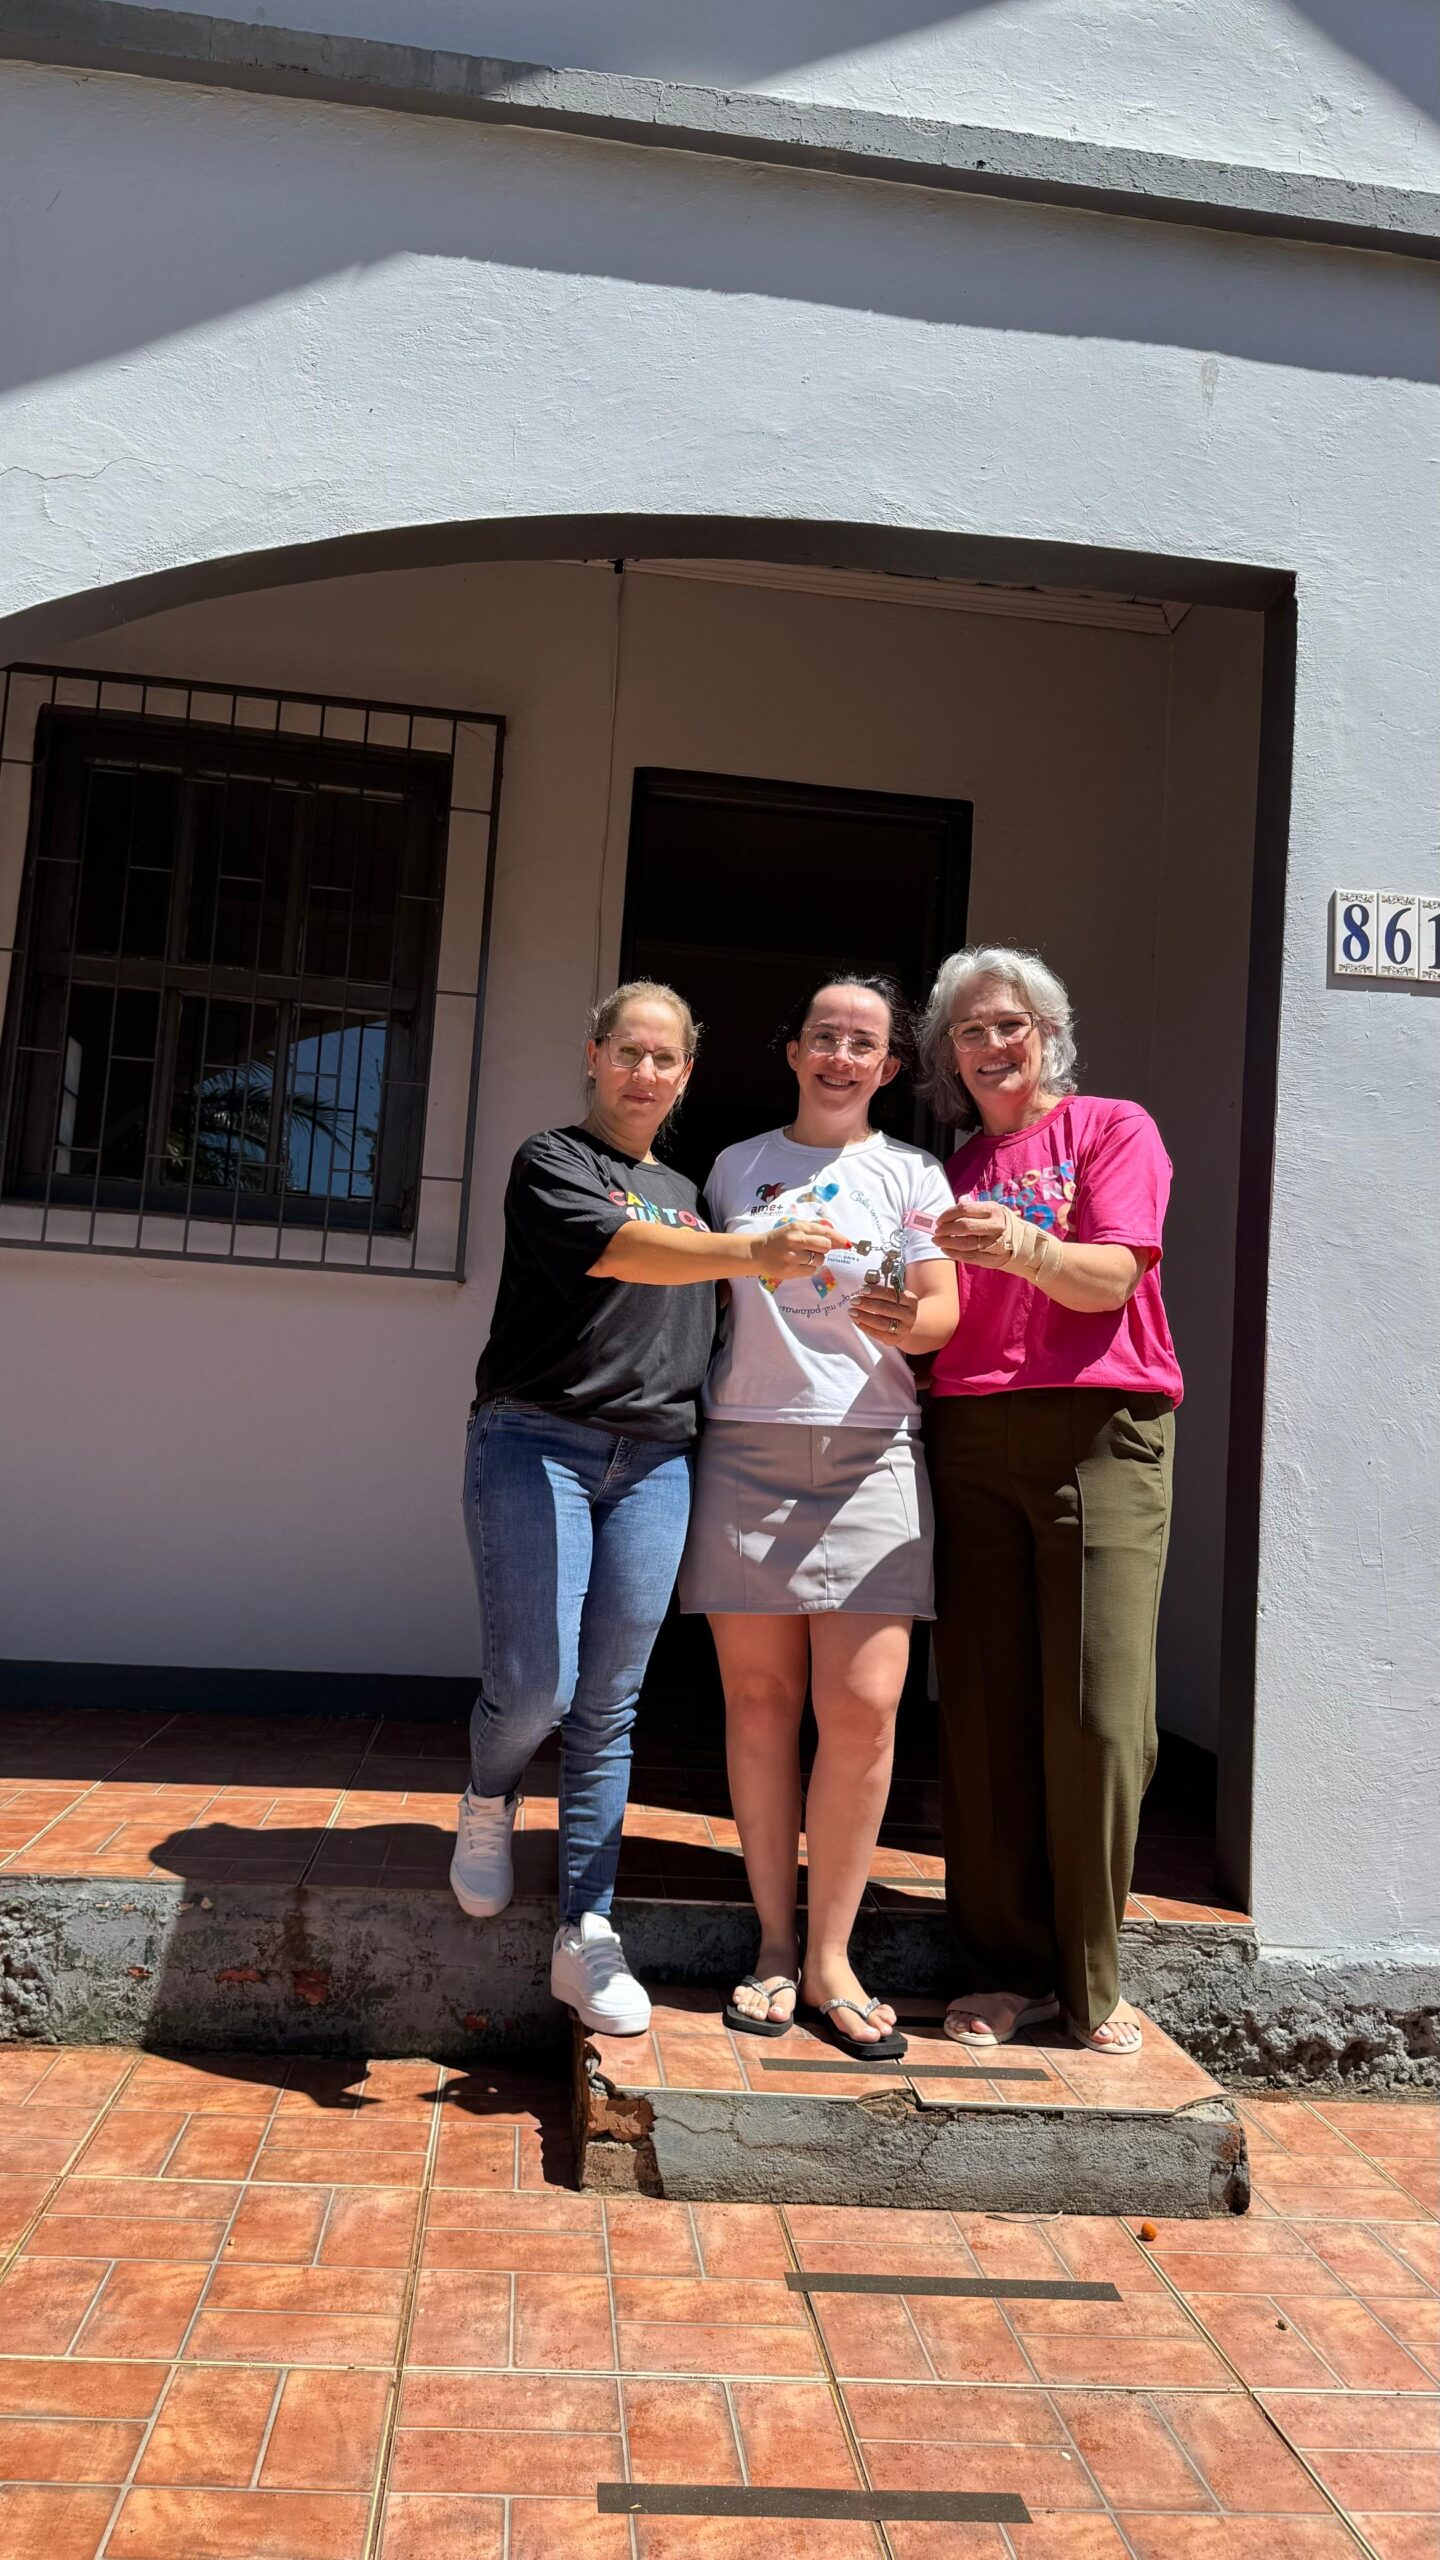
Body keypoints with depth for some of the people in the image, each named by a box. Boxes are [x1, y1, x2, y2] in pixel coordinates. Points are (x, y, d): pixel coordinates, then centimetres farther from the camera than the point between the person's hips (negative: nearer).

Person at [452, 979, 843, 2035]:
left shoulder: (688, 1192, 21)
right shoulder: (552, 1161, 1)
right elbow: (617, 1249, -20)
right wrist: (753, 1252, -33)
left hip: (653, 1460, 5)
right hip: (536, 1440, -5)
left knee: (610, 1706, 3)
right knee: (534, 1686, -12)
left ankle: (586, 1937, 11)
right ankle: (488, 1802, 23)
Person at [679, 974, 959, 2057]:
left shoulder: (911, 1174, 10)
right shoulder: (735, 1167, 15)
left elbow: (943, 1315, 1)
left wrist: (903, 1322, -19)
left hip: (867, 1449, -1)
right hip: (746, 1445, 1)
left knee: (864, 1704, -9)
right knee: (759, 1696, 1)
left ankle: (831, 1958, 5)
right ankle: (774, 1947, 13)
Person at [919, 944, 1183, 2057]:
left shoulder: (1113, 1129, 8)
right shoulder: (950, 1174, 21)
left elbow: (1111, 1279, -7)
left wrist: (1020, 1245, -25)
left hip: (1100, 1433, -4)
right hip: (969, 1442, 4)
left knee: (1098, 1714, -8)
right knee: (985, 1717, 1)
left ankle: (1093, 1985, 4)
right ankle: (1008, 1970, 11)